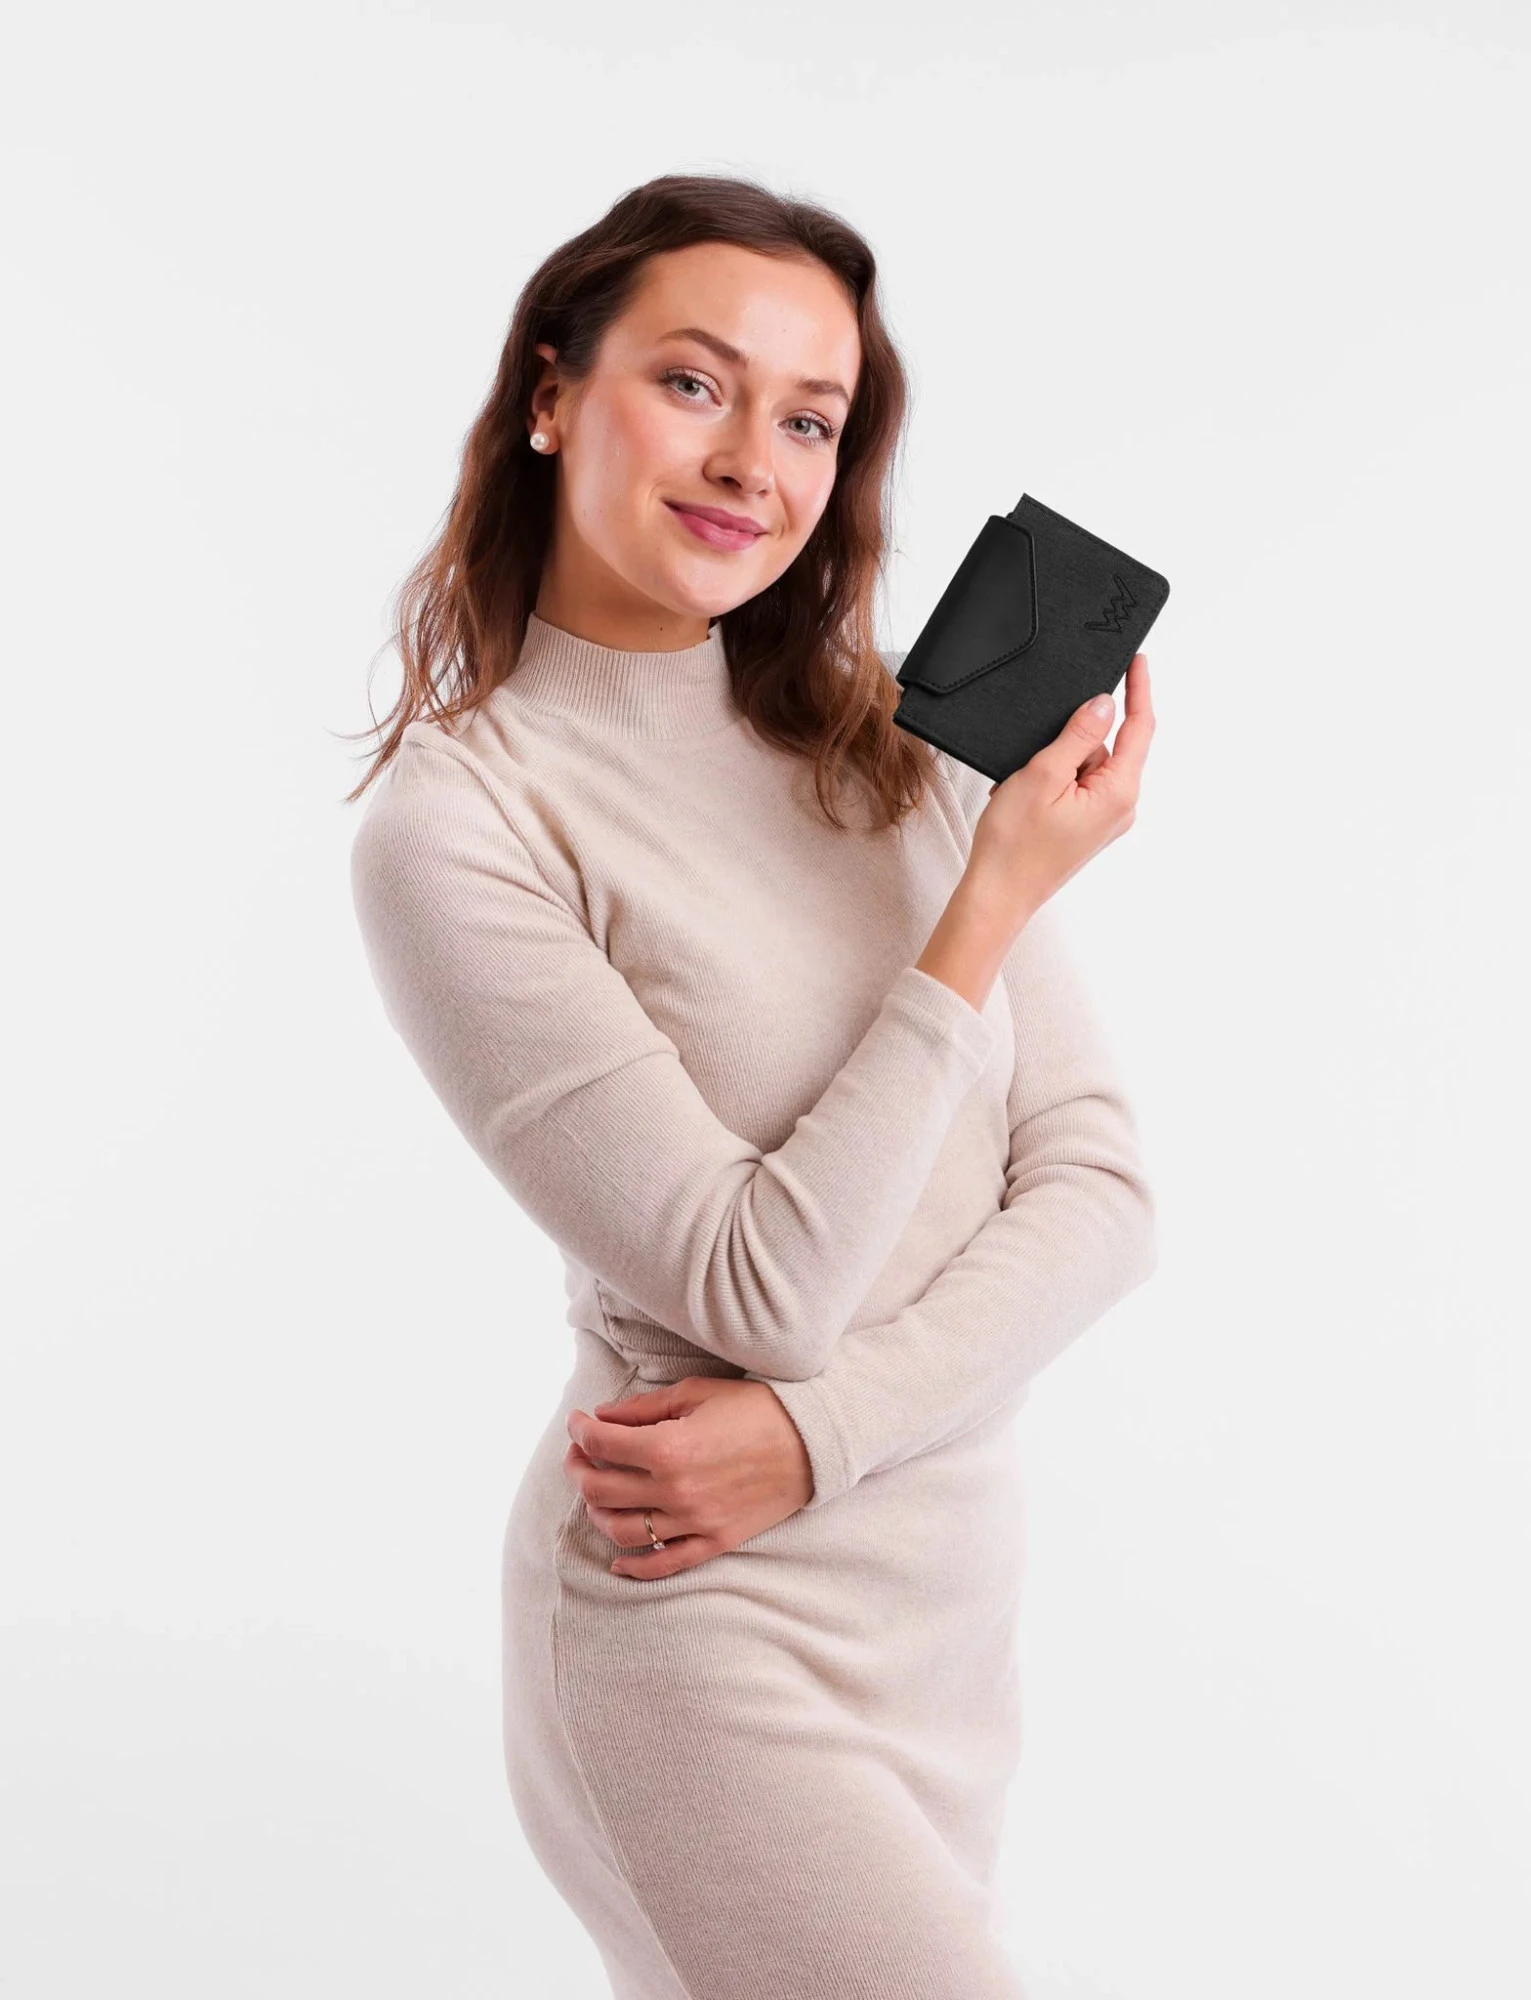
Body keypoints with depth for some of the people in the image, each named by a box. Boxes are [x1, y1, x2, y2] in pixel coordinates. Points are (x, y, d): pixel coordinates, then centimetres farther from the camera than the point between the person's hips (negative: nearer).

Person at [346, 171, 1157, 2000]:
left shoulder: (900, 741, 3)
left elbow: (1097, 1186, -1)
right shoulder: (453, 828, -14)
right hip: (709, 1631, -5)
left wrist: (822, 1427, -15)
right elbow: (765, 1285, -18)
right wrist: (998, 898, -18)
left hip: (957, 1579, 5)